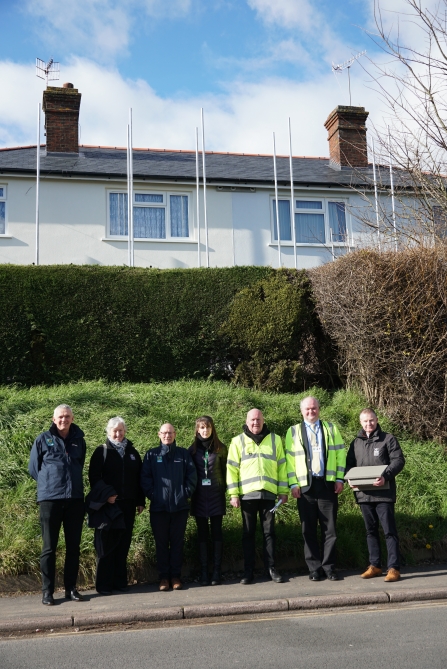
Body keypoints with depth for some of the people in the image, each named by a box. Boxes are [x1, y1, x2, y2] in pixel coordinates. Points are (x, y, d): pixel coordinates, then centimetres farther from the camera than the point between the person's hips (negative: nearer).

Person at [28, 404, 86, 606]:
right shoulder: (43, 439, -2)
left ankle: (71, 588, 17)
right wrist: (49, 484, 8)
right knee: (49, 547, 0)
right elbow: (33, 468, 6)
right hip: (49, 499, -3)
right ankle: (47, 591, 8)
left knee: (73, 546, 8)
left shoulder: (79, 440, 7)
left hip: (75, 499, 3)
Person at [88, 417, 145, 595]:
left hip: (127, 504, 4)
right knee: (106, 544, -1)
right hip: (108, 504, -4)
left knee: (123, 544, 7)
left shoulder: (132, 452, 13)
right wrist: (105, 495, -16)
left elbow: (139, 478, 13)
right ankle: (104, 584, 5)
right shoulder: (101, 451, 2)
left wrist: (140, 501, 8)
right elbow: (94, 476, -6)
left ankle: (120, 581, 15)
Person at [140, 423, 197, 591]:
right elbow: (145, 478, 2)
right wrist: (152, 495, -7)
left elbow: (192, 476, 4)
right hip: (158, 507, 0)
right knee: (161, 543, 5)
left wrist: (186, 494, -4)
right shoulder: (151, 455, 7)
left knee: (177, 542, 5)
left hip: (180, 506, 0)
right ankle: (164, 576, 13)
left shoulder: (183, 454, 8)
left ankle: (176, 575, 13)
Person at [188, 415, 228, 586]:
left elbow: (225, 470, 5)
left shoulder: (221, 448, 4)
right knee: (202, 533, 5)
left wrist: (224, 489, -2)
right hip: (199, 496, 1)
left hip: (216, 495, -1)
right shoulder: (193, 449, 5)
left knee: (216, 532, 2)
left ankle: (217, 571, 6)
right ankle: (204, 572, 7)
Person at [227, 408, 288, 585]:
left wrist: (283, 491, 6)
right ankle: (248, 571, 10)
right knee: (248, 533, 5)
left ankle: (271, 568, 14)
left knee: (269, 532, 6)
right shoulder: (238, 441, 5)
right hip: (247, 494, -1)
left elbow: (281, 466, 10)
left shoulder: (274, 439, 9)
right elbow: (232, 468, 2)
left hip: (268, 493, 1)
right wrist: (233, 494, -5)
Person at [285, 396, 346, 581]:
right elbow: (289, 459, 4)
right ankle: (314, 568, 10)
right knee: (308, 530, 3)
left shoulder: (331, 428, 12)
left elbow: (340, 453, 8)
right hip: (305, 486, 0)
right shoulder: (293, 431, 9)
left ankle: (329, 567, 10)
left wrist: (339, 479, -1)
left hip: (327, 484, 0)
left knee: (330, 528, 2)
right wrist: (293, 484, -4)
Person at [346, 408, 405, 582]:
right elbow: (349, 464, 17)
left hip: (384, 493, -5)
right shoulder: (356, 443, 15)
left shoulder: (388, 439, 1)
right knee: (371, 530, 12)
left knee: (389, 530, -5)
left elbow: (398, 460, -6)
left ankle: (394, 568, -2)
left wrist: (385, 476, -21)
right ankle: (374, 565, 21)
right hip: (364, 494, 5)